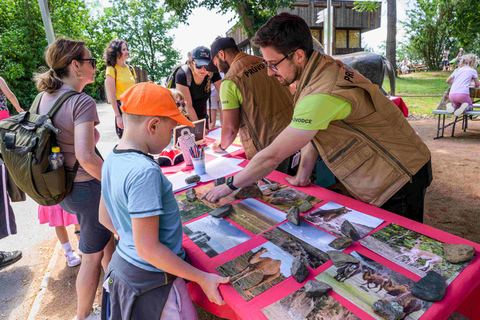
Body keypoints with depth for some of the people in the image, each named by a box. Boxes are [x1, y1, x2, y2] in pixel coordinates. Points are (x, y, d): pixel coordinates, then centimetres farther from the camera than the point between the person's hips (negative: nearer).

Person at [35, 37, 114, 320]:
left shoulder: (46, 97, 5)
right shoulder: (82, 102, -22)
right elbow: (86, 156, -31)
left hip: (64, 186, 9)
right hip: (87, 189, -9)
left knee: (108, 236, 28)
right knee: (93, 256, 12)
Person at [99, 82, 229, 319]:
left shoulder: (112, 159, -2)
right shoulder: (144, 172, -30)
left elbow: (105, 218, 9)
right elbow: (148, 249, -27)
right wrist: (202, 278, -19)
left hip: (122, 262, 8)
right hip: (152, 280, -8)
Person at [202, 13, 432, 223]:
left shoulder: (322, 96, -33)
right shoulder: (326, 65, -1)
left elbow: (271, 157, -28)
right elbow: (312, 130, 8)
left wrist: (229, 186, -14)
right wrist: (302, 176, 8)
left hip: (399, 180, -8)